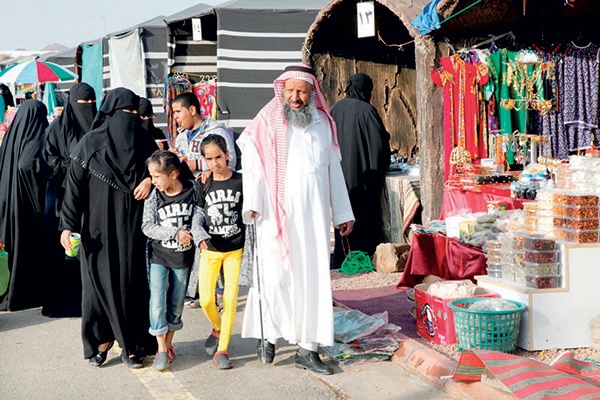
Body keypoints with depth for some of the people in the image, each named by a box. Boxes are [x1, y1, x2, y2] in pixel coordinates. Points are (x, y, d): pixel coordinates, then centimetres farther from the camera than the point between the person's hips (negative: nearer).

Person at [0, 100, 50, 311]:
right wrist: (49, 169, -18)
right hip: (29, 200, -7)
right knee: (32, 246, 3)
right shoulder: (35, 139, -15)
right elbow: (27, 164, -31)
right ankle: (28, 294, 10)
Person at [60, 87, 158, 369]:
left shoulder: (144, 142, 6)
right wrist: (68, 225, -12)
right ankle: (101, 339, 17)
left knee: (132, 282, 2)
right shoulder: (90, 144, -3)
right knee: (99, 281, 2)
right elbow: (75, 185, -5)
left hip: (133, 229, 2)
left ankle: (131, 345, 8)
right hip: (98, 228, -2)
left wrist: (150, 178, -7)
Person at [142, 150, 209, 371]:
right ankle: (161, 349, 4)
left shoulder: (192, 190, -7)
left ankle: (168, 343, 28)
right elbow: (147, 227, -10)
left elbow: (198, 212, -8)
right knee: (157, 304, -8)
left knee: (176, 304, 11)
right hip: (159, 256, -1)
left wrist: (197, 232, -29)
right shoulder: (153, 196, -8)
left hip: (183, 257, 1)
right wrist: (175, 233, -18)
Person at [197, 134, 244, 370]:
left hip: (235, 249, -1)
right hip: (210, 250, 1)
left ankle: (222, 349, 9)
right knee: (206, 300, -5)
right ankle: (217, 329, 26)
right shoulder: (203, 185, 1)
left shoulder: (240, 182, -4)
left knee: (230, 301, -1)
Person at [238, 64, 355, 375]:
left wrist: (342, 213, 15)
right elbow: (252, 164, -7)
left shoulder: (323, 124, 12)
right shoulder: (266, 123, 1)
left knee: (313, 277, 3)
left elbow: (333, 170, 16)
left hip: (314, 214, 3)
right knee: (275, 276, -3)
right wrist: (252, 204, -20)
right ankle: (269, 334, 18)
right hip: (276, 215, -3)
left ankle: (307, 348, 9)